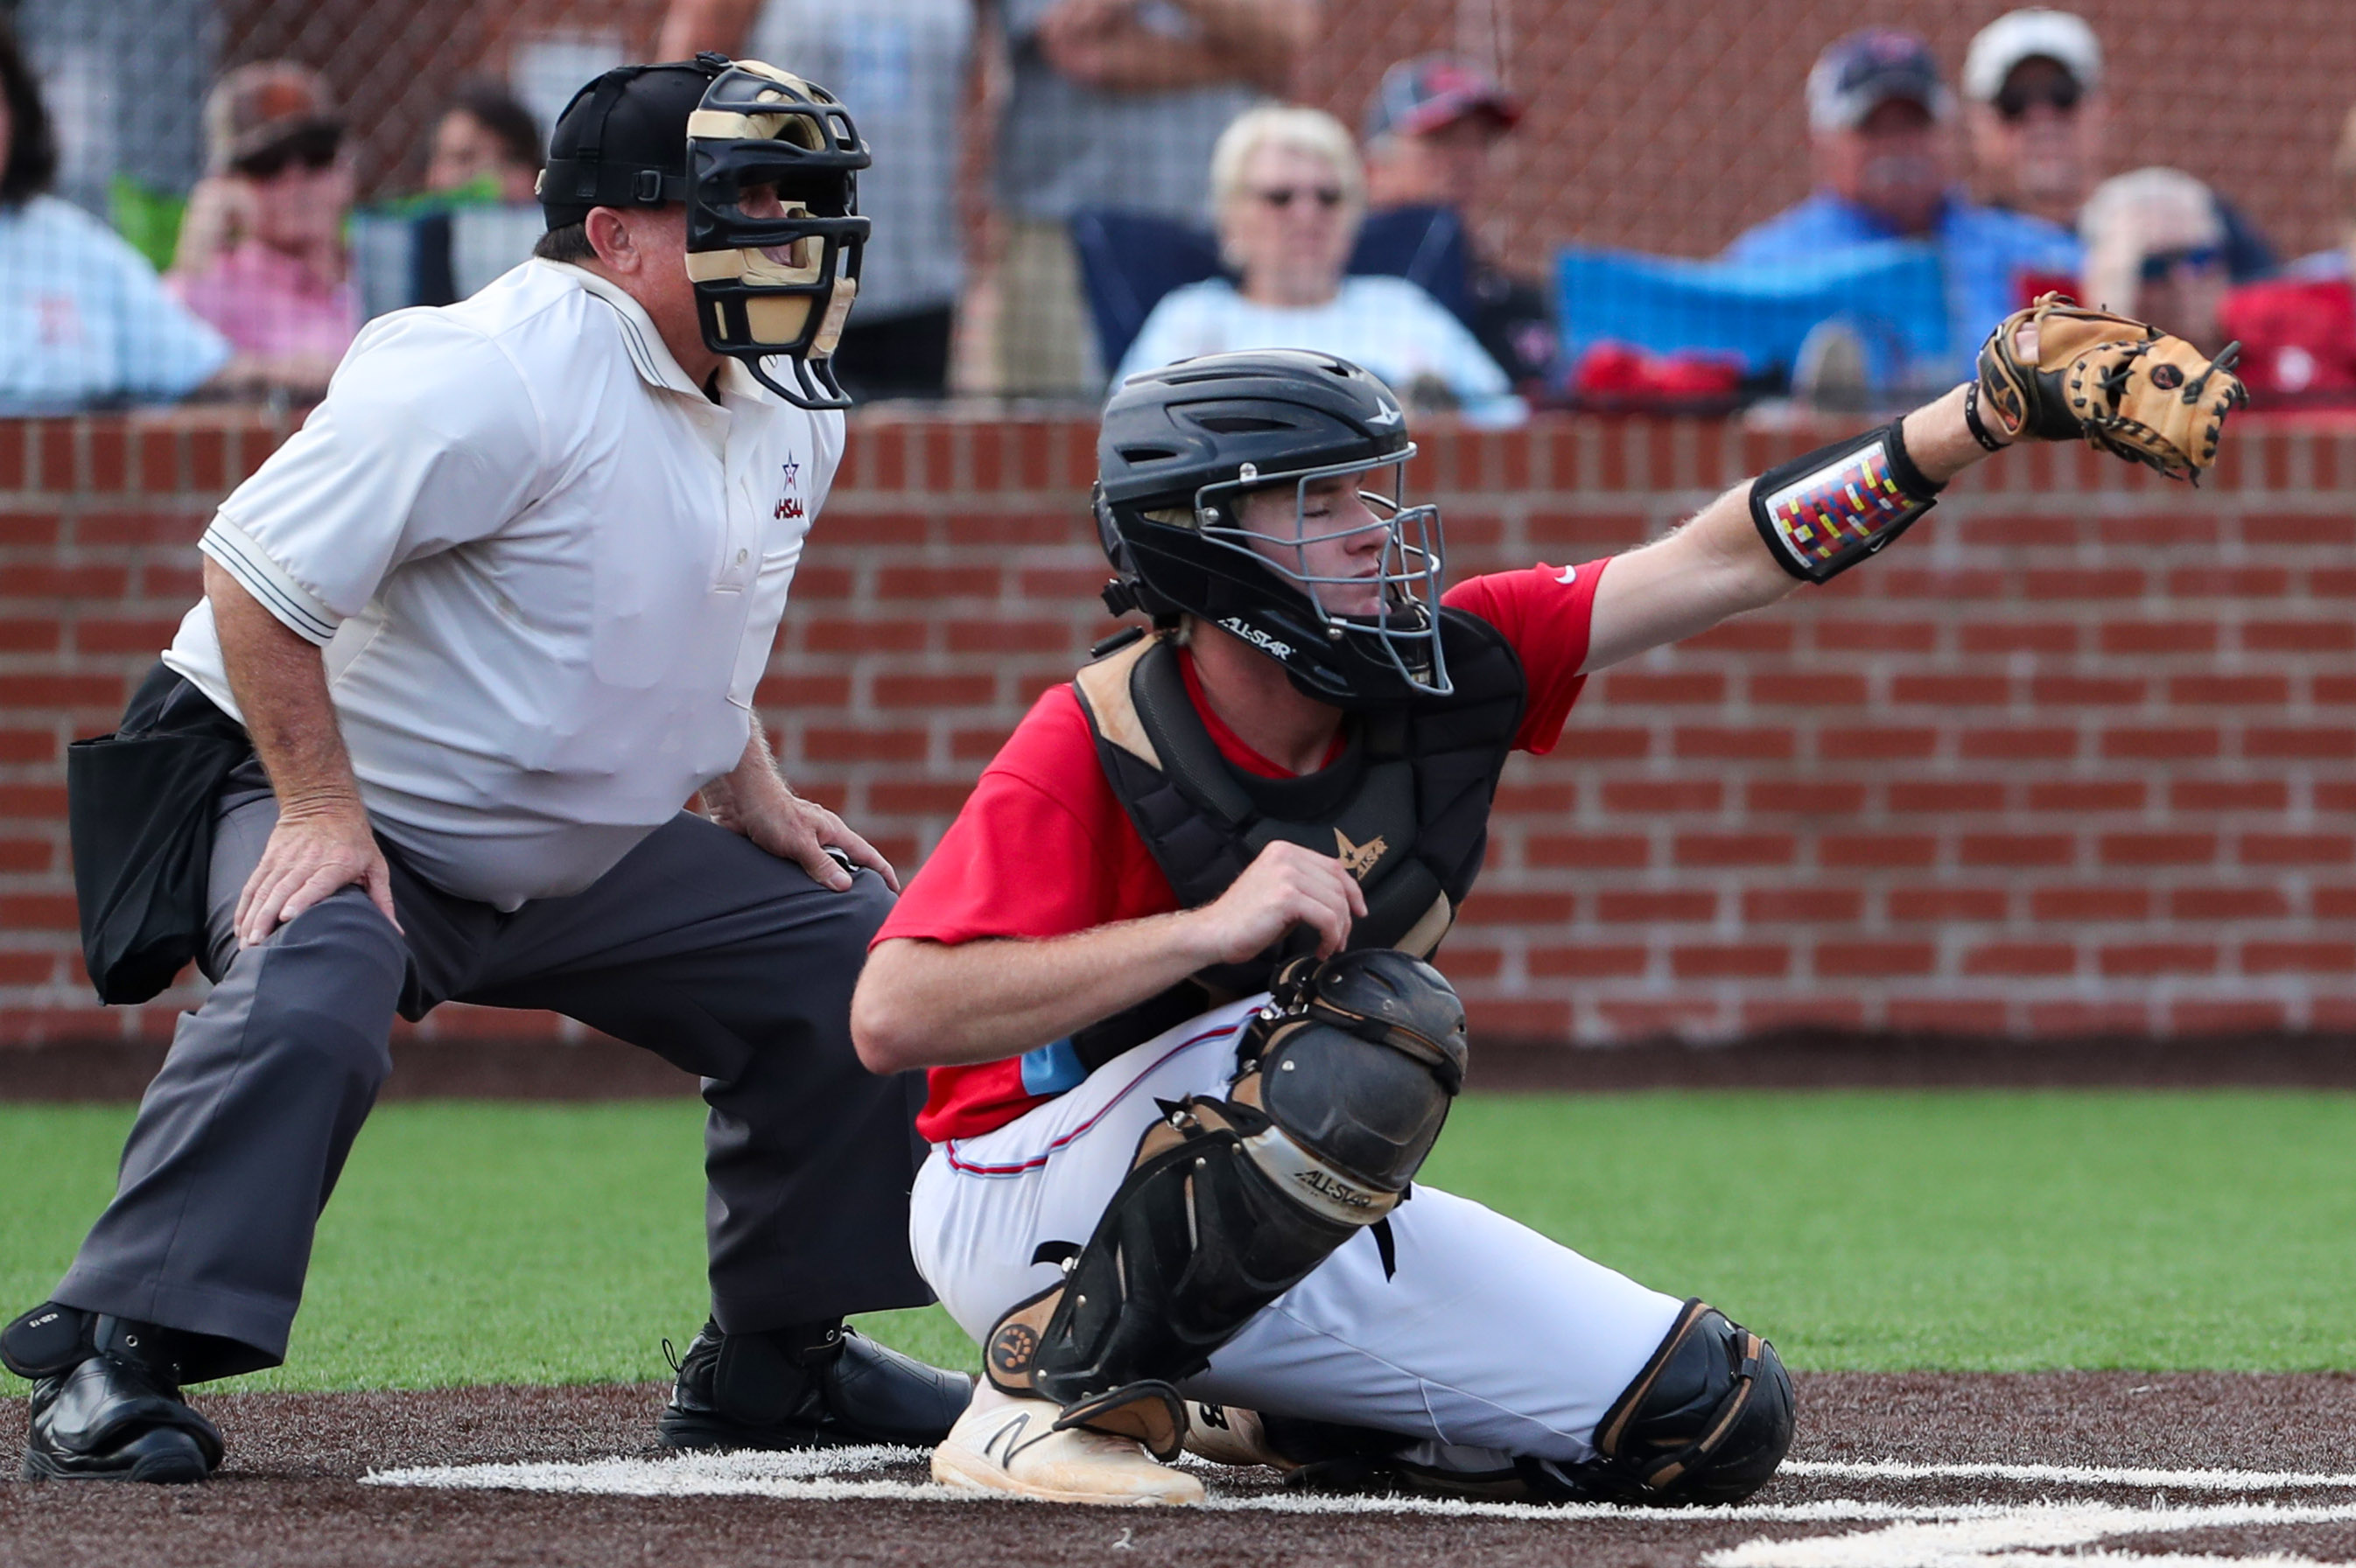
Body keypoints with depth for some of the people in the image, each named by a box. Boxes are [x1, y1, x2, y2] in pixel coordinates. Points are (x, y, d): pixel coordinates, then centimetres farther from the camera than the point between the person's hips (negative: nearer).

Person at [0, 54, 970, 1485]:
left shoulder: (791, 414, 3)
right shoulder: (489, 378, -26)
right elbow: (258, 571, -25)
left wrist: (753, 796, 10)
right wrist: (322, 809, -27)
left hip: (585, 856, 8)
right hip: (323, 800, -8)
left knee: (857, 953, 4)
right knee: (309, 1002, -37)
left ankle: (775, 1358, 17)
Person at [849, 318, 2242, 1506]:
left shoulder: (1445, 678, -7)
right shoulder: (1097, 747, -24)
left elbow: (1727, 562, -5)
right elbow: (894, 1019, -33)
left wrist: (1985, 419, -14)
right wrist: (1211, 928, -38)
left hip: (1289, 1237, 7)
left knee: (1714, 1417, -1)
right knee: (1380, 1026, -35)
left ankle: (1247, 1412, 9)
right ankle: (1054, 1389, -21)